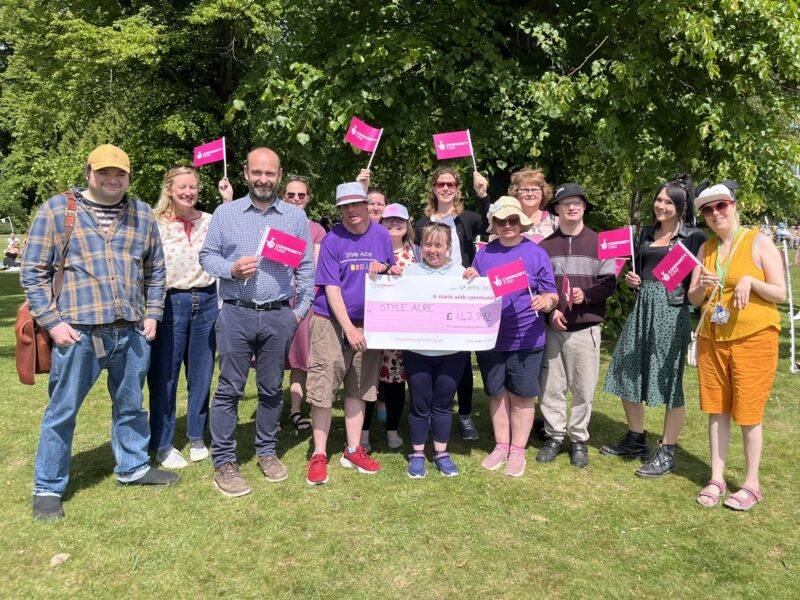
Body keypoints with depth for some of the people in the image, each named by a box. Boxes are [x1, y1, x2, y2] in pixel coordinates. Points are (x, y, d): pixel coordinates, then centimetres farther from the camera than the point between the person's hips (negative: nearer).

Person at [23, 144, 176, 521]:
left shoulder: (143, 215, 10)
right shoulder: (56, 210, 0)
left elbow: (155, 270, 16)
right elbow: (34, 272, -1)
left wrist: (152, 314, 7)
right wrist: (52, 321, -8)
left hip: (132, 332, 4)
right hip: (79, 332, -3)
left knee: (131, 405, 17)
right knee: (62, 412, 6)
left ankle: (132, 467, 35)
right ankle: (48, 488, 21)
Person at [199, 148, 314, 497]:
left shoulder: (296, 217, 8)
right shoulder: (225, 213, 6)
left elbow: (307, 268, 9)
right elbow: (207, 256, 7)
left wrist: (301, 310, 3)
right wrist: (231, 269, -12)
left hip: (279, 316, 1)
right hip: (236, 314, -1)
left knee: (272, 389, 10)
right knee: (229, 389, 0)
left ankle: (267, 452, 25)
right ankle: (223, 463, 9)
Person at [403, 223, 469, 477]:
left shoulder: (460, 273, 3)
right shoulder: (411, 271, 1)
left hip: (452, 351, 1)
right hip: (417, 351, -1)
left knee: (443, 403, 12)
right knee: (419, 404, 8)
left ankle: (441, 453, 26)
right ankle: (417, 454, 24)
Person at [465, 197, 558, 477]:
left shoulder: (536, 253, -3)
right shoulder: (483, 253, 5)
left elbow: (551, 296, -2)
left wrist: (546, 301, -24)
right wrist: (470, 282, -10)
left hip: (525, 339, -3)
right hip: (489, 337, 3)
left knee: (521, 396, 6)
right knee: (497, 394, 13)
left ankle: (517, 450, 21)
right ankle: (501, 446, 28)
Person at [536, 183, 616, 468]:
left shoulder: (599, 242, 4)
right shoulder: (544, 245, 5)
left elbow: (609, 283, 2)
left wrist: (586, 295, -16)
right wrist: (549, 310, -8)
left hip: (585, 328, -1)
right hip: (551, 327, 1)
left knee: (583, 388, 4)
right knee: (550, 386, 6)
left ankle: (579, 440, 19)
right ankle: (554, 436, 20)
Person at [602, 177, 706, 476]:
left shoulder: (693, 237, -2)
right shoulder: (646, 233, 14)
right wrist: (631, 279, 3)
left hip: (672, 311, -6)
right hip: (641, 308, 6)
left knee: (669, 381, 1)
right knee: (628, 375, 11)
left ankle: (666, 452, 14)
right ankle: (635, 440, 29)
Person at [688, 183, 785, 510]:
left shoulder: (759, 241, -4)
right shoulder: (706, 248, 9)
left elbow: (780, 293, -6)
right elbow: (693, 299, 8)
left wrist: (750, 280, -22)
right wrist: (702, 286, -13)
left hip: (754, 338, -4)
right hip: (712, 339, 4)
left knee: (748, 413, 1)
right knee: (717, 410, 9)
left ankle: (751, 485, 15)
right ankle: (716, 478, 19)